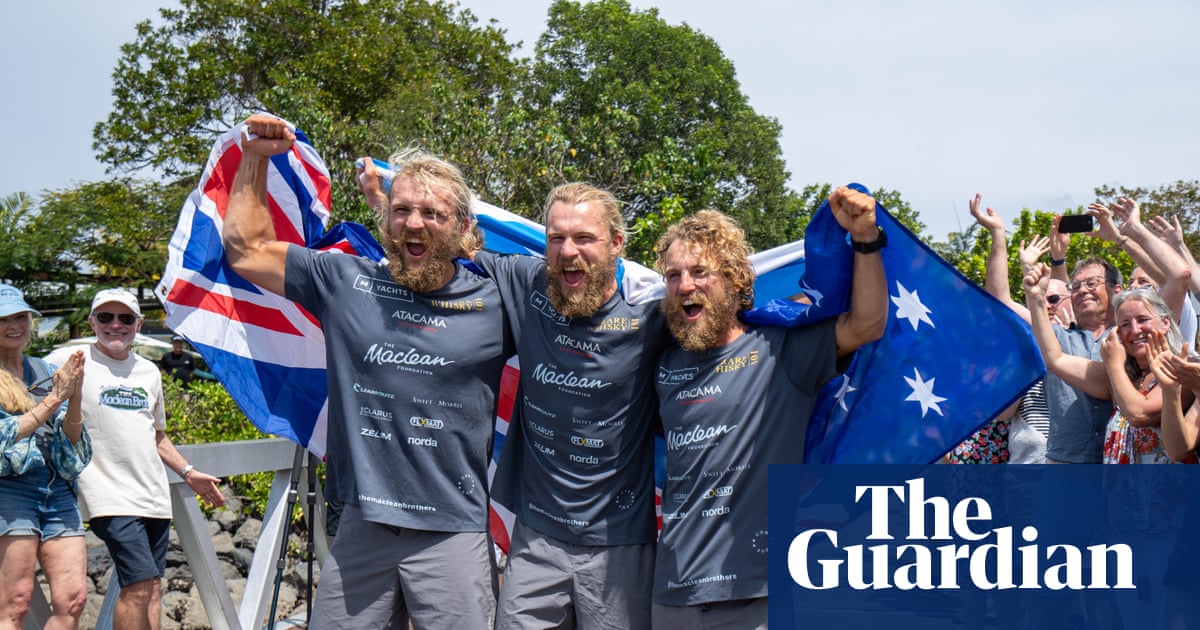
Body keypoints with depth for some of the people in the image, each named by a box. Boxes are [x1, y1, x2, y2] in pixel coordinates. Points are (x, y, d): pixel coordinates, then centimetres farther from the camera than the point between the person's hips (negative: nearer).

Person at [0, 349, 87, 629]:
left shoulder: (45, 368, 15)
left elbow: (72, 440, 10)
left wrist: (74, 396, -8)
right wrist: (54, 399, -13)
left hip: (57, 489, 5)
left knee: (73, 598, -3)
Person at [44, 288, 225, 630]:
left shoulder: (149, 371, 16)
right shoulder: (70, 361, -1)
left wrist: (188, 472, 21)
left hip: (154, 496, 6)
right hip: (110, 496, -6)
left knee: (151, 586, 5)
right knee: (139, 584, -15)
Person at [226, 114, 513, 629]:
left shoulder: (494, 302, 1)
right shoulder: (347, 282, 6)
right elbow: (246, 248, 15)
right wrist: (255, 158, 11)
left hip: (452, 531, -2)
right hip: (361, 524, 2)